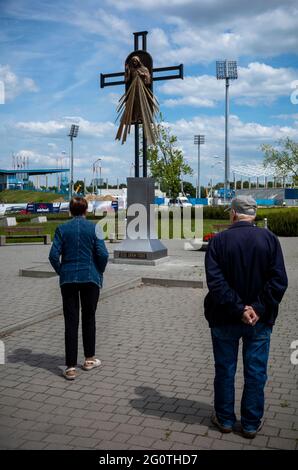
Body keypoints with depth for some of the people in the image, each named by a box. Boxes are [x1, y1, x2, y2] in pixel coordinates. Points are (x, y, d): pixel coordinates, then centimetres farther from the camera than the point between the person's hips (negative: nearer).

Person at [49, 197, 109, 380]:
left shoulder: (62, 229, 0)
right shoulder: (93, 228, -4)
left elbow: (54, 256, -5)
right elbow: (103, 254, -10)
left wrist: (62, 272, 10)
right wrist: (100, 272, 6)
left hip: (68, 279, 1)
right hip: (90, 278, -1)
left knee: (71, 321, 3)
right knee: (89, 318, 15)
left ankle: (71, 367, 1)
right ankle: (90, 359, 26)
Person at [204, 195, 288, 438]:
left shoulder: (219, 241, -10)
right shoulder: (269, 239, -6)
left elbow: (215, 281, -17)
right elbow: (279, 280, -12)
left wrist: (239, 309, -16)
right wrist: (259, 309, -14)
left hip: (225, 320, 0)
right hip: (260, 321, 1)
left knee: (225, 371, 14)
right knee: (256, 373, 13)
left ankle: (225, 419, 28)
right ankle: (251, 424, 24)